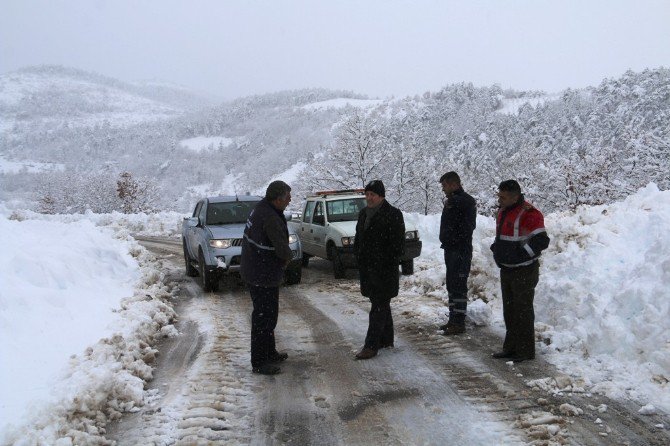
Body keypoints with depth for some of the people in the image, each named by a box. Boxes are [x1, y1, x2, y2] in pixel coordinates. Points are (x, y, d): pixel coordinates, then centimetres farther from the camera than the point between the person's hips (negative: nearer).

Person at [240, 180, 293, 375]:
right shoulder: (270, 218, -27)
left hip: (254, 270, 10)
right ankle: (259, 362, 8)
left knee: (268, 314, 22)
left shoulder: (261, 208, 6)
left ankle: (269, 353, 35)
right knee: (264, 317, -1)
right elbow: (282, 249, -26)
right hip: (262, 276, -10)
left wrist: (284, 256, 0)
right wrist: (288, 257, -4)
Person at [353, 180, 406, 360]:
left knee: (379, 307, -6)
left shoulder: (393, 214, -11)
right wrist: (358, 257, 12)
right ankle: (386, 339, 28)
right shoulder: (364, 213, 13)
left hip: (384, 269, -8)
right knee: (381, 304, 17)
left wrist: (389, 266, -16)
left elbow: (397, 244, -13)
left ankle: (371, 345, -5)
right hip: (367, 267, 8)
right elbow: (358, 238, 21)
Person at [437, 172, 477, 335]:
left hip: (461, 251, -10)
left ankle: (459, 323, -1)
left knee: (458, 286, -6)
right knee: (451, 285, 14)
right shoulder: (451, 201, 16)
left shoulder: (467, 201, -14)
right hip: (450, 249, 10)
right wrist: (445, 241, 13)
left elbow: (467, 228, -20)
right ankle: (453, 319, 23)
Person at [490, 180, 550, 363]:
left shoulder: (529, 214, -19)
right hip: (506, 270, 9)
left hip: (524, 271, -9)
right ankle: (511, 347, 27)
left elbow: (541, 241, -25)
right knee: (509, 310, 16)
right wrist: (496, 249, 10)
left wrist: (520, 255, -23)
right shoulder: (503, 212, 11)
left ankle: (526, 351, 9)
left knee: (523, 311, -2)